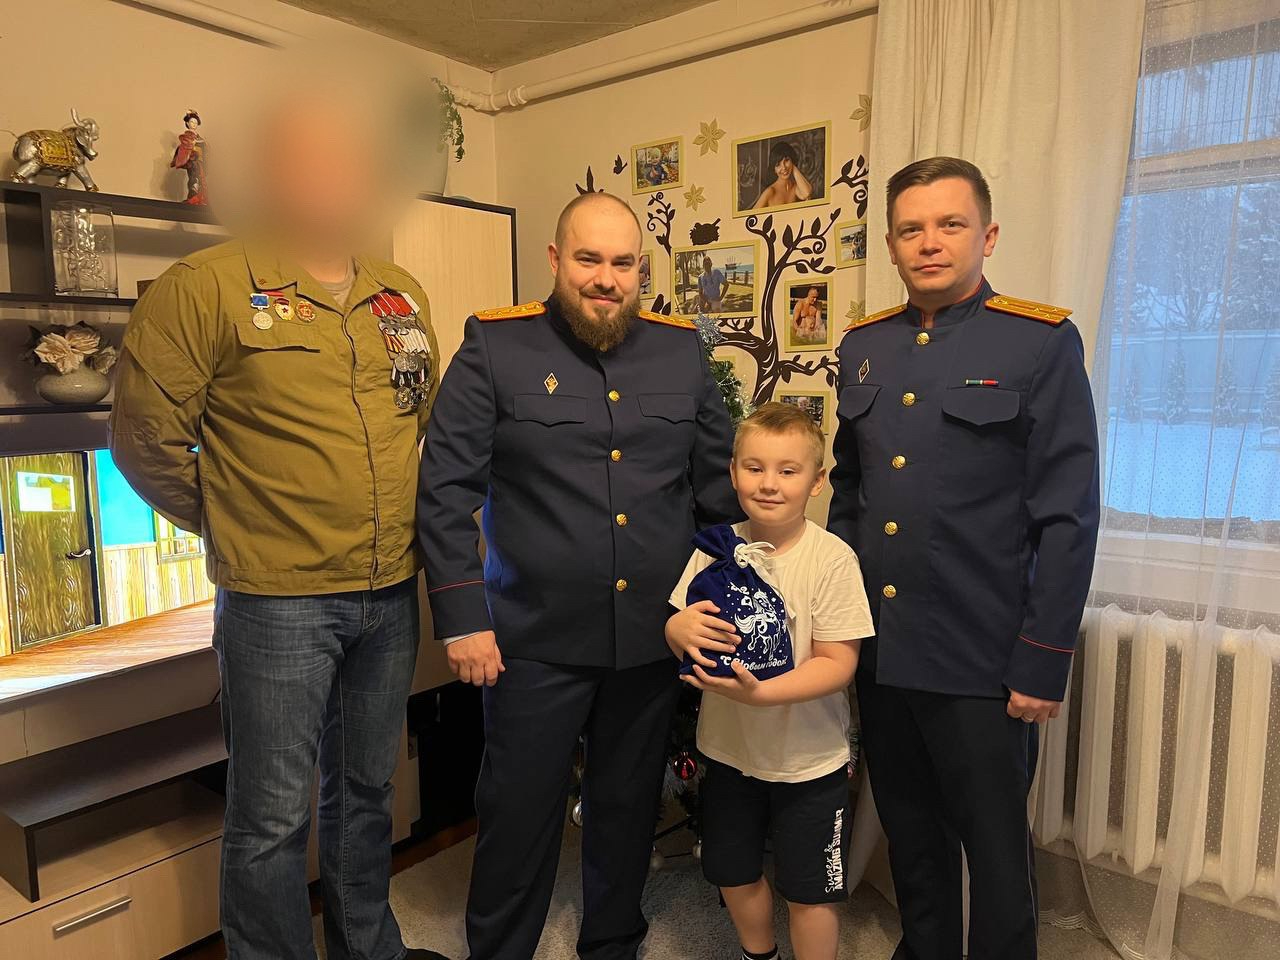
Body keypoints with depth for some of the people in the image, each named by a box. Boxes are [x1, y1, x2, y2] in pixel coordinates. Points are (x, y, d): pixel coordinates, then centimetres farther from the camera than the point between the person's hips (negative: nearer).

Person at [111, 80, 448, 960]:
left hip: (391, 594, 6)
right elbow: (147, 436, -7)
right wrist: (235, 524, 0)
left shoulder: (404, 297, 9)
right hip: (276, 600, -5)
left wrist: (420, 531, 11)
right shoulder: (208, 287, -9)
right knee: (273, 816, 7)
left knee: (368, 790, 21)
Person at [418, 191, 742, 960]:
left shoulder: (682, 349, 6)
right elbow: (446, 491, -7)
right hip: (537, 640, -3)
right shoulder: (495, 347, -5)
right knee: (520, 816, 12)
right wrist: (462, 618, -11)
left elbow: (717, 480, 9)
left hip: (654, 637, 4)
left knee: (629, 809, 19)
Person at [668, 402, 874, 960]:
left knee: (809, 892, 12)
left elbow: (838, 663, -19)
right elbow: (683, 627, -1)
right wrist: (677, 629, -25)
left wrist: (761, 693, -32)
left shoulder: (832, 558, -18)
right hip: (729, 748, 5)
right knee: (734, 873, 23)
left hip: (808, 760, -4)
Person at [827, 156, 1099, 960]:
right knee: (911, 837, 21)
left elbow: (1068, 519, -11)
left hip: (982, 664, -4)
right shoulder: (863, 348, 7)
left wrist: (1042, 665, -12)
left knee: (995, 850, 13)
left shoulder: (1044, 344, -8)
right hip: (880, 650, 5)